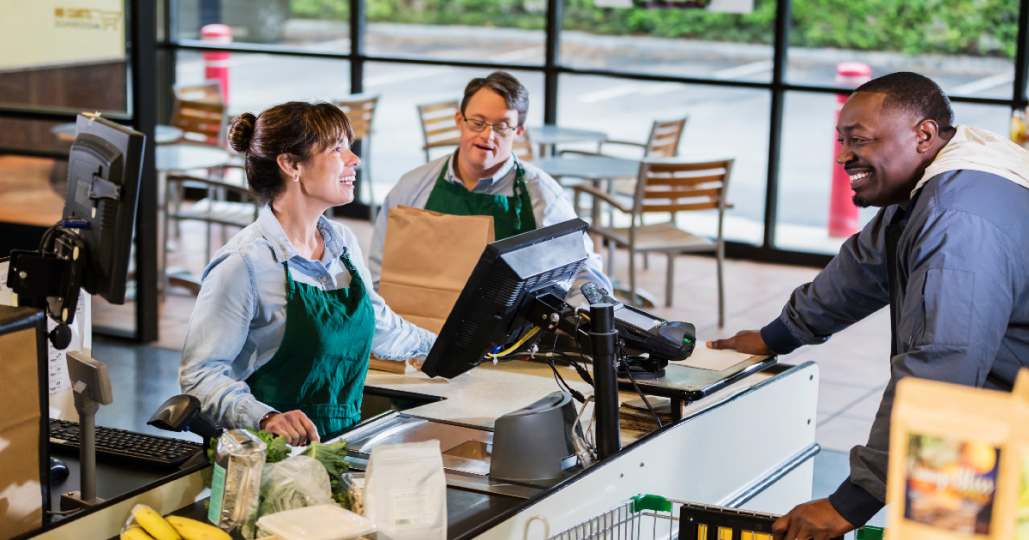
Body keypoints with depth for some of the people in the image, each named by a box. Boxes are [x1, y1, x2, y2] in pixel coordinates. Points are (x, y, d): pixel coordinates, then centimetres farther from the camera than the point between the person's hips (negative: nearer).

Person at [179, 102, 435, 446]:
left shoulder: (344, 243, 12)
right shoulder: (243, 263, -13)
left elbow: (379, 325, 30)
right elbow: (200, 373, -14)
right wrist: (264, 418, -30)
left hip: (344, 445, 8)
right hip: (274, 454, -7)